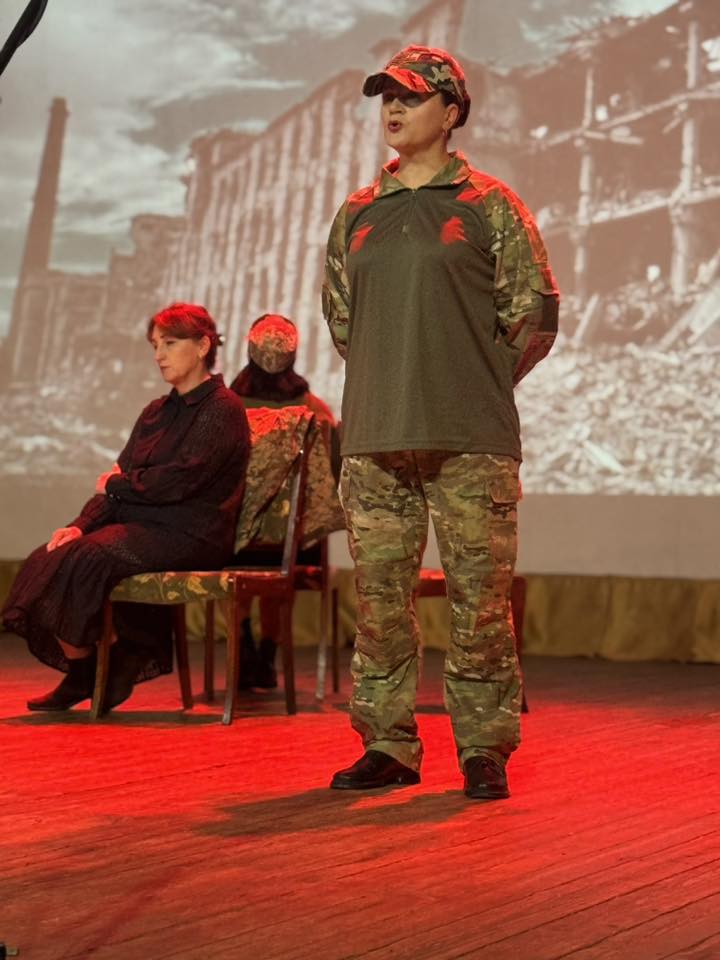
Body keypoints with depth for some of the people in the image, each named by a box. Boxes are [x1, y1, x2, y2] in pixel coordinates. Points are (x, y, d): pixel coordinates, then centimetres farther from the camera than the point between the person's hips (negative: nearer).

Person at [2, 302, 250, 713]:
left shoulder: (223, 409, -5)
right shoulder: (156, 413, 20)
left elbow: (179, 480, -16)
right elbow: (115, 479, 14)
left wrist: (117, 485, -2)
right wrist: (80, 525, -3)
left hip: (189, 536, -8)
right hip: (141, 525, 8)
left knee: (83, 561, -27)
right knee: (46, 558, -14)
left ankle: (81, 678, -9)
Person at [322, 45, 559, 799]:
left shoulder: (489, 206, 3)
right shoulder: (355, 215, 14)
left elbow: (534, 314, 3)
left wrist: (474, 388, 5)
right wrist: (390, 381, 14)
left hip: (471, 442, -4)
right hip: (373, 440, 4)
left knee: (480, 598, -2)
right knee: (380, 598, 5)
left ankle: (484, 750, 8)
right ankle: (388, 745, 14)